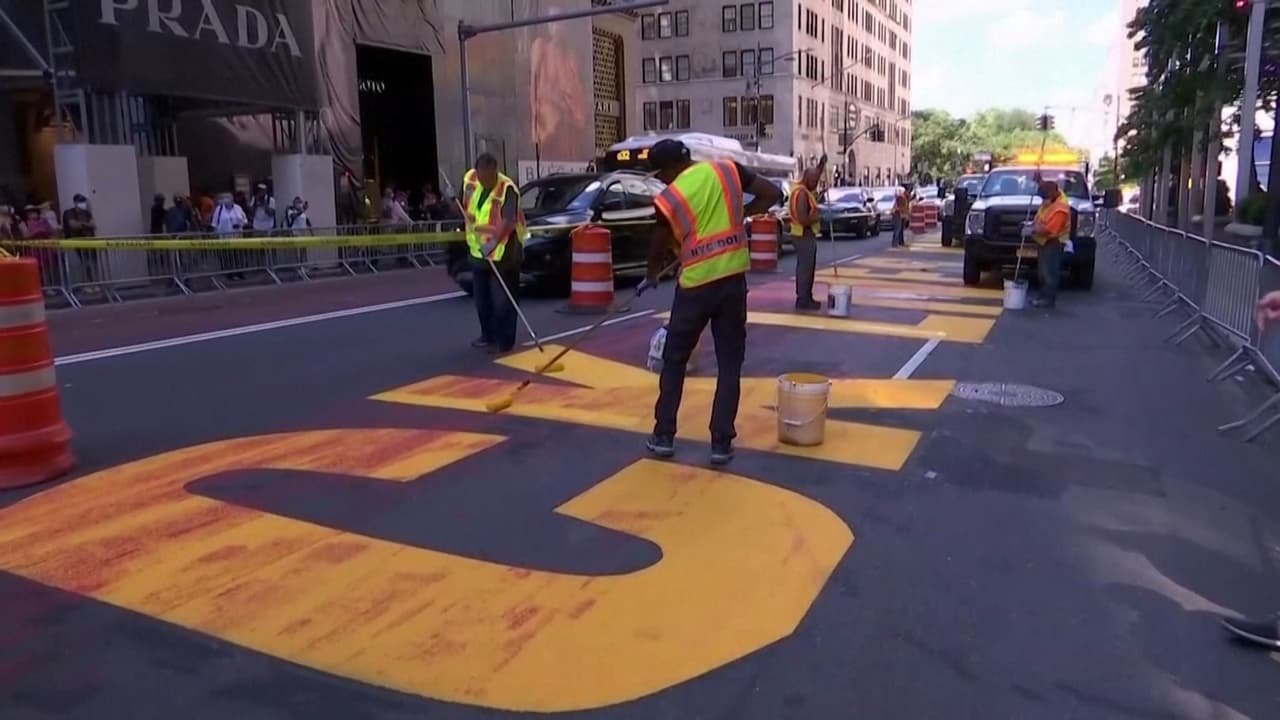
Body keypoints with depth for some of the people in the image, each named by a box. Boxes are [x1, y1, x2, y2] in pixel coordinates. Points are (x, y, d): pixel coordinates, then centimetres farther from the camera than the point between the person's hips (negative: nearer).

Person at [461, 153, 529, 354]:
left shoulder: (507, 189, -23)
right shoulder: (469, 179, -3)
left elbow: (509, 221, -34)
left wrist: (494, 240, -46)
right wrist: (471, 221, 1)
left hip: (502, 253, -7)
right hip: (477, 250, 7)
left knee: (502, 300, -3)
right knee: (482, 298, 17)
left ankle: (504, 341, 6)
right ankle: (488, 335, 31)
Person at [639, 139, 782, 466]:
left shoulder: (669, 199, -7)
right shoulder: (728, 170, 1)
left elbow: (658, 249, 3)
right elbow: (773, 194, 5)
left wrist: (651, 277, 23)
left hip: (695, 286, -2)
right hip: (733, 280, 3)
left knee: (674, 360, 15)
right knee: (730, 363, 9)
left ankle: (663, 436, 20)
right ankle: (721, 443, 9)